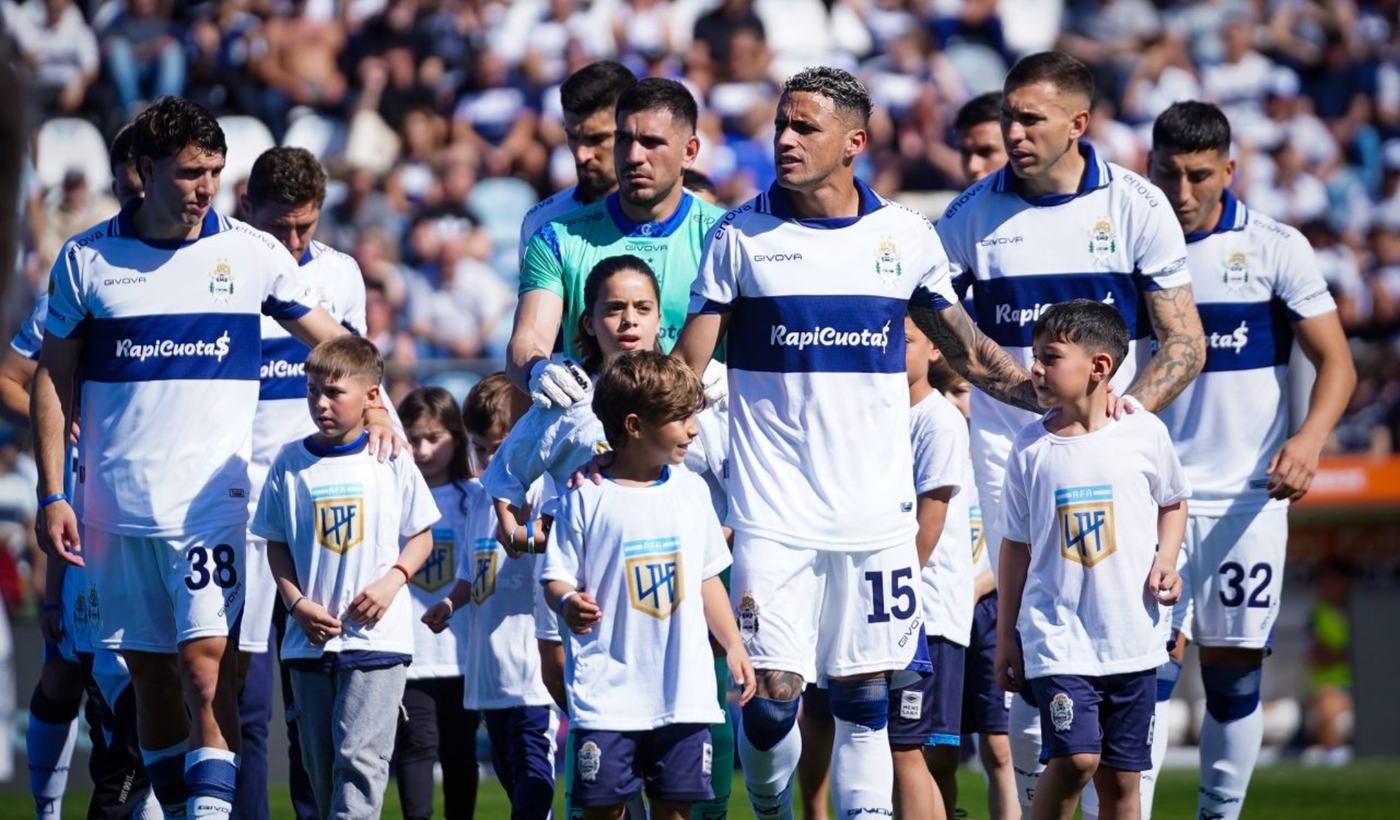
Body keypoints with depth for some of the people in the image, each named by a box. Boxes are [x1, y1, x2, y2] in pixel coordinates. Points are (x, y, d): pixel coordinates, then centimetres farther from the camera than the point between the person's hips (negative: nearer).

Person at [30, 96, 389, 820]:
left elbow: (332, 340, 12)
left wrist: (371, 402, -7)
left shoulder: (252, 254, 2)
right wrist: (51, 496, 3)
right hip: (116, 507, 2)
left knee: (204, 664, -14)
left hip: (210, 503, -2)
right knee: (149, 673, 7)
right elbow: (52, 379, 8)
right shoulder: (85, 260, 3)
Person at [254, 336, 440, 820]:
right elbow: (276, 544, 9)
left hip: (378, 634, -3)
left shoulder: (392, 462, 0)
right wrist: (297, 603, -6)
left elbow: (421, 536, 8)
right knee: (320, 760, 9)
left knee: (360, 756, -12)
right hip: (311, 638, 3)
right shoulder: (291, 463, 4)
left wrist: (391, 580, -10)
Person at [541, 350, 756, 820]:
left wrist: (733, 647, 16)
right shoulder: (587, 498, -6)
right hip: (609, 689, -4)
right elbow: (557, 577, -4)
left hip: (683, 689, 4)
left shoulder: (690, 491, 9)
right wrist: (567, 604, -26)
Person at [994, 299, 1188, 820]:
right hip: (1057, 632, -1)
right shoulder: (1031, 448, 0)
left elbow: (1173, 503, 17)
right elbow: (1016, 543, 7)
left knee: (1120, 777, 5)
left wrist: (1166, 561, -1)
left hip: (1133, 635, 1)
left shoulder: (1145, 434, 0)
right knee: (1075, 758, -17)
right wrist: (1006, 636, 8)